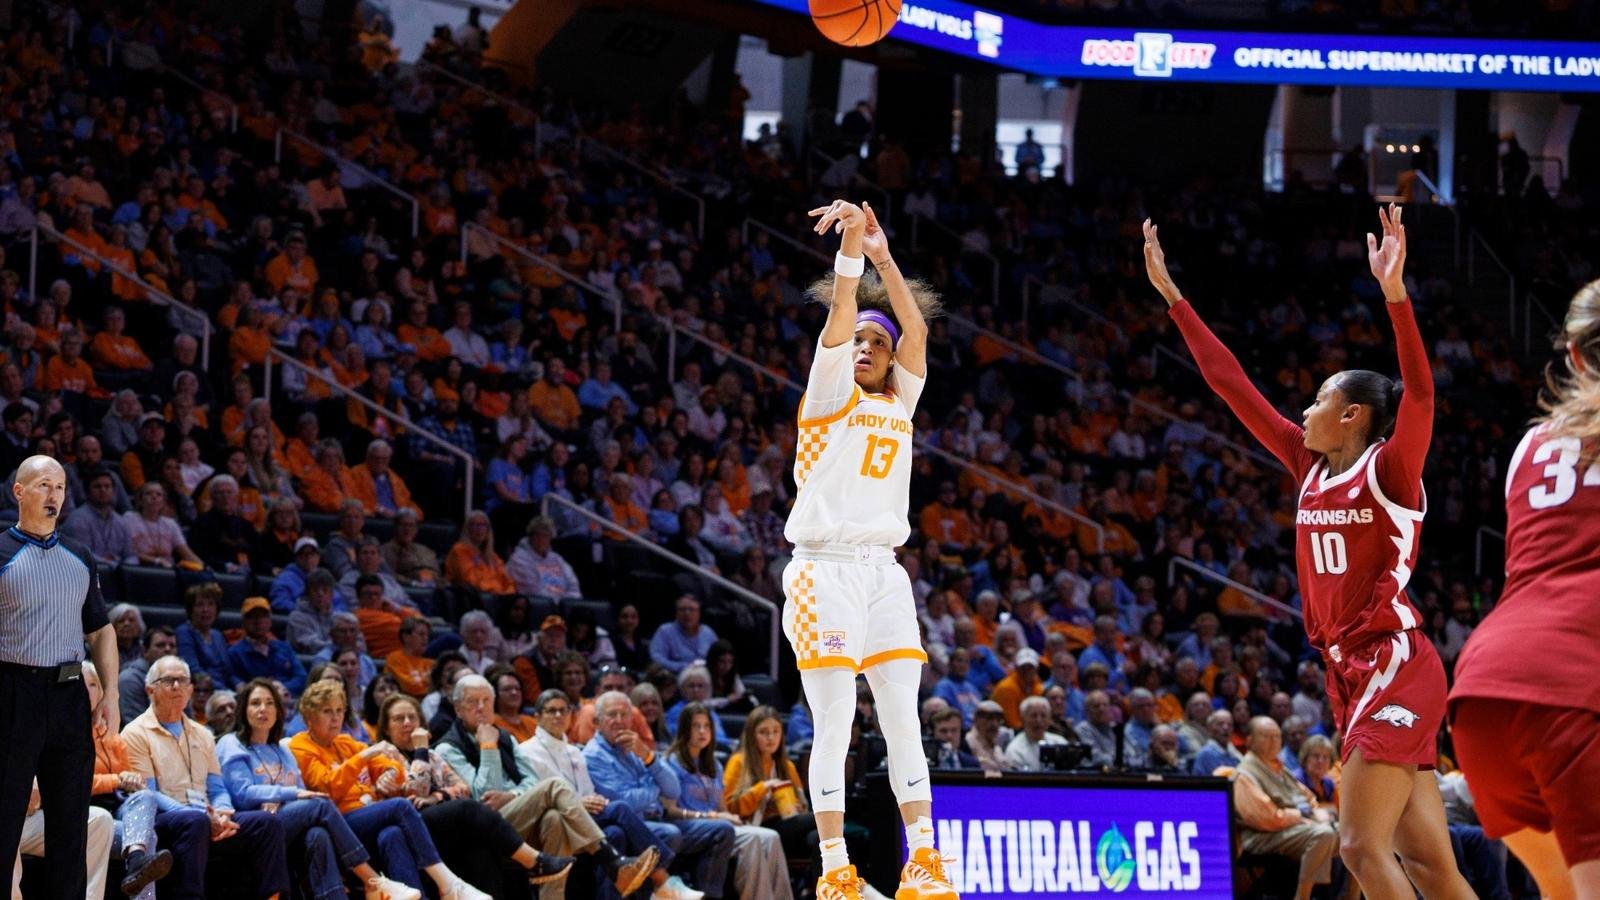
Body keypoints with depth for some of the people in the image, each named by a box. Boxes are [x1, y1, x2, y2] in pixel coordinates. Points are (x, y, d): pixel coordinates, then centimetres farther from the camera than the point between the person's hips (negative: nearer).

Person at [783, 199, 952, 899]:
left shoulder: (899, 403, 17)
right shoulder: (830, 398, 5)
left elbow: (916, 330, 4)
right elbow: (839, 320, -9)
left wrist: (884, 257, -5)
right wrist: (850, 248, -19)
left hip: (884, 572, 5)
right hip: (825, 571, -5)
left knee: (903, 720, -2)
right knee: (834, 725, -8)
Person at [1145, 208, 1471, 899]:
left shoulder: (1389, 469, -7)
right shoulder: (1310, 466, 12)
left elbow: (1419, 395, -25)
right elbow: (1232, 385, 15)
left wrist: (1394, 291, -37)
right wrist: (1172, 296, 16)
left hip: (1396, 667, -7)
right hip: (1349, 671, 7)